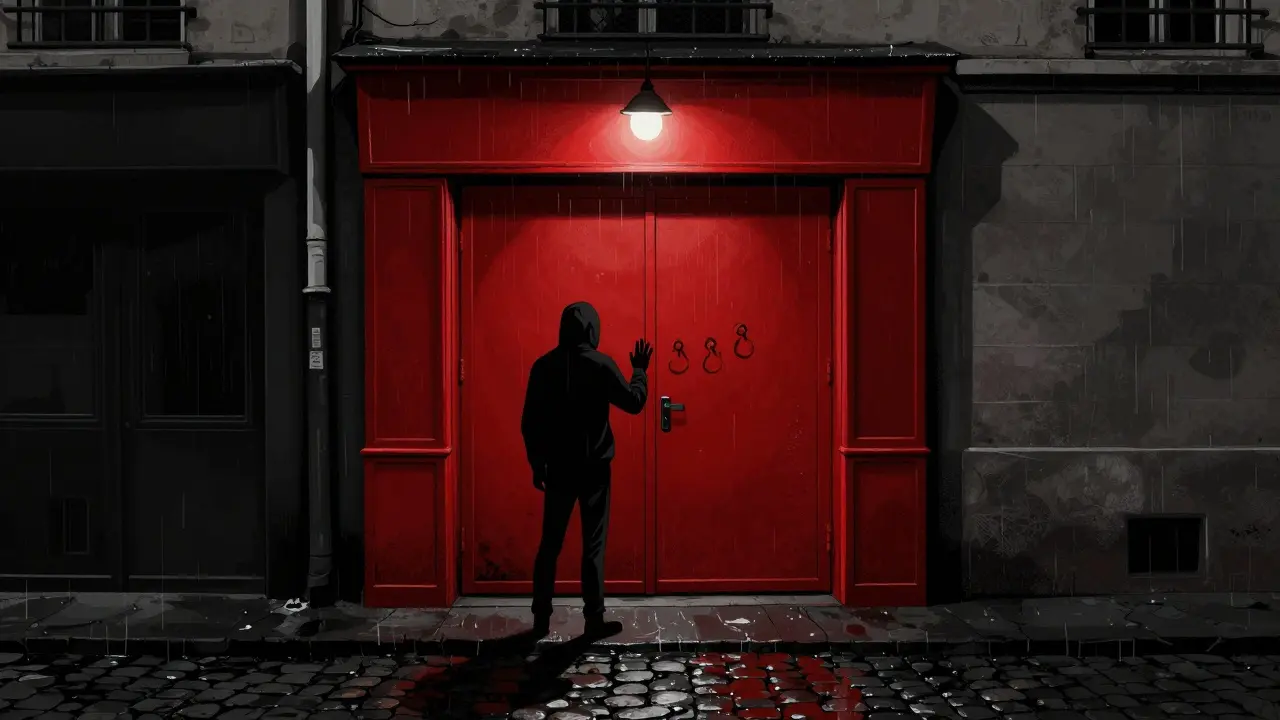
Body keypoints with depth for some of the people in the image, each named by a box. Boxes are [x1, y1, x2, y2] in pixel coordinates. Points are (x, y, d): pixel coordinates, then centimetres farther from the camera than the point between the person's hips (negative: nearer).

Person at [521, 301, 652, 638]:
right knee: (594, 545, 4)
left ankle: (541, 619, 14)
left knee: (550, 544, 10)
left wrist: (537, 464, 11)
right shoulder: (601, 364, -10)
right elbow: (634, 402, -1)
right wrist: (640, 370, 15)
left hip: (557, 468, 3)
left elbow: (529, 422, 2)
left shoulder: (543, 366, 1)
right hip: (593, 468, -3)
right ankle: (594, 619, 8)